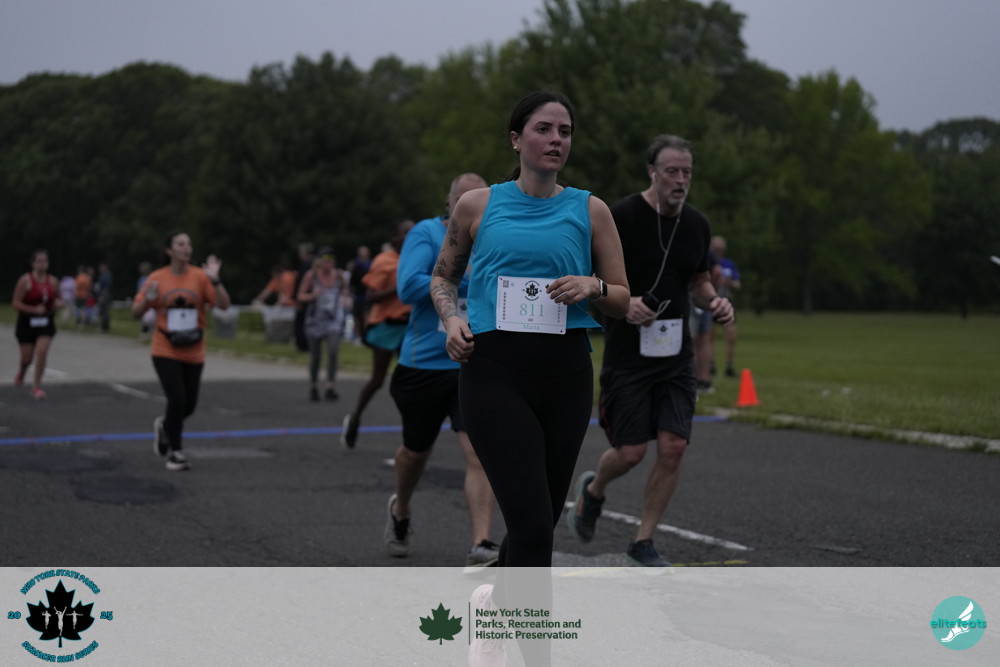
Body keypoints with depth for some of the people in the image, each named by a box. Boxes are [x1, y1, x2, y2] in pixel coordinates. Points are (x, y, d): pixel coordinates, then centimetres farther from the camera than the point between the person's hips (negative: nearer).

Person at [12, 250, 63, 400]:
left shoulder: (52, 281, 2)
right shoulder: (25, 281, -11)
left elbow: (59, 299, 16)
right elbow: (16, 303, -12)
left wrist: (59, 303, -8)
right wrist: (34, 310, -23)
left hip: (46, 323, 2)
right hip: (27, 323, -2)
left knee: (42, 352, -16)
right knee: (27, 358, 6)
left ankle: (37, 386, -5)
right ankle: (21, 371, 44)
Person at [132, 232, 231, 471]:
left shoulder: (200, 276, -4)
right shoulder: (156, 278, -4)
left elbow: (224, 305, -11)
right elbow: (136, 312, 0)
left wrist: (215, 280, -25)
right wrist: (148, 299, -20)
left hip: (193, 352, 2)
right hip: (165, 351, -2)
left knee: (189, 405, 7)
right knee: (177, 399, -14)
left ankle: (164, 425, 40)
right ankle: (175, 452, 5)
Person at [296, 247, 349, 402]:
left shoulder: (338, 275, 1)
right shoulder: (311, 275, -6)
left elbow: (344, 288, 22)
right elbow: (300, 296, -3)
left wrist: (345, 294, 0)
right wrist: (312, 295, -22)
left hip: (334, 319, 1)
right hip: (315, 318, -1)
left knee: (333, 350, -18)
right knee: (315, 356, 5)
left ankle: (330, 388, -18)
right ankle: (313, 387, 25)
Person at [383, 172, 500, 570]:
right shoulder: (427, 234, -7)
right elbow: (408, 287, -21)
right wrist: (465, 279, -22)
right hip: (423, 364, -1)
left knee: (478, 453, -15)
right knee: (416, 451, 18)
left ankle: (480, 547, -17)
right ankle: (400, 512, 48)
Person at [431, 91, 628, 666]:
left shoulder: (589, 210, 7)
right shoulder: (478, 205, 4)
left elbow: (623, 301, 10)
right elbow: (444, 277, 18)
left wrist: (593, 287, -11)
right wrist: (451, 317, -2)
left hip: (566, 374, 3)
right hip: (494, 370, -3)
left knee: (542, 520, 12)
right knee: (533, 525, -13)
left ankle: (495, 603, 42)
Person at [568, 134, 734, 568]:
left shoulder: (696, 225, 6)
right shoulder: (621, 218, -11)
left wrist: (714, 303, -2)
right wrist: (621, 303, -24)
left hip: (675, 354, 4)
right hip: (627, 353, -4)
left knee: (673, 447, -5)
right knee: (631, 452, -5)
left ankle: (643, 541, 11)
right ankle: (593, 490, 31)